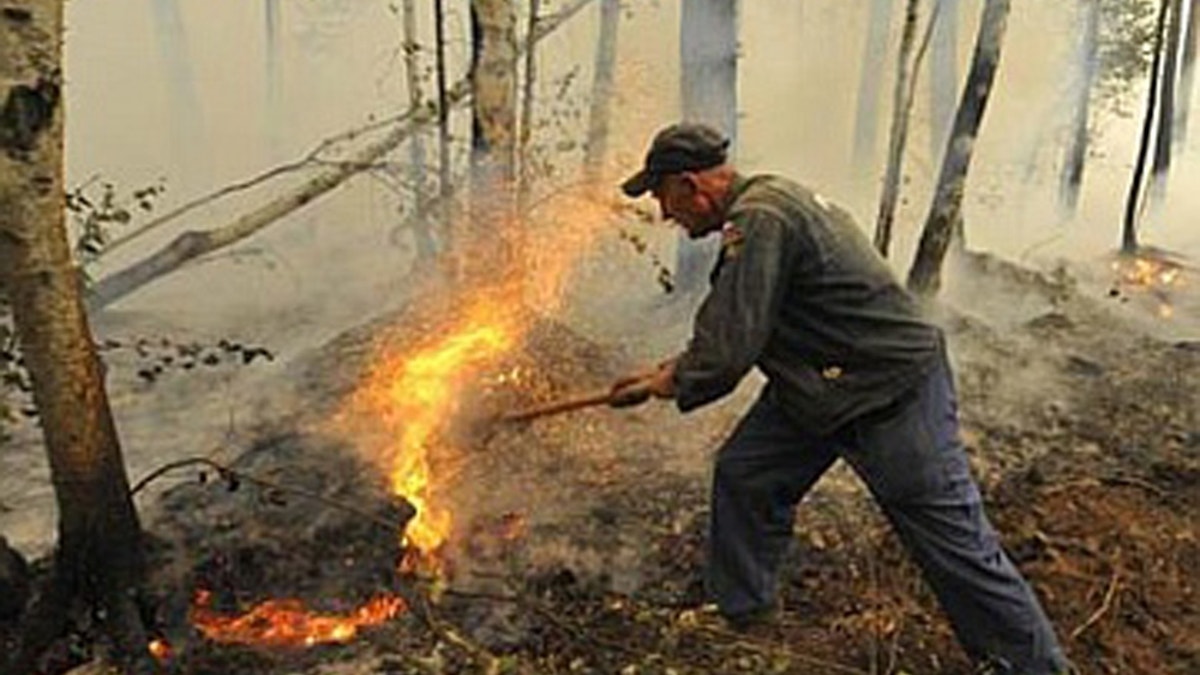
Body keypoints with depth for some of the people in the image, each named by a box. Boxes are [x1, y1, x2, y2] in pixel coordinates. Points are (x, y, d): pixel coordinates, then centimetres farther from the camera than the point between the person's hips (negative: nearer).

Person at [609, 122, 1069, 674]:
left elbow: (727, 354, -28)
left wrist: (673, 382, -8)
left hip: (895, 394, -10)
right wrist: (670, 372, 16)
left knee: (955, 545, 0)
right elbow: (726, 325, 19)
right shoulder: (765, 202, 9)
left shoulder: (759, 221, -24)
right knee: (742, 476, 11)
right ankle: (738, 614, 28)